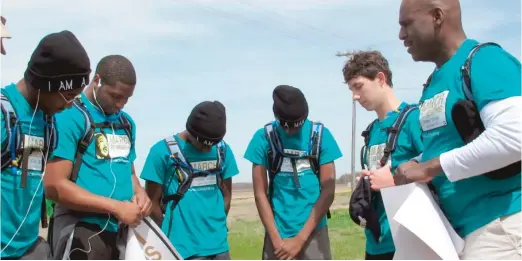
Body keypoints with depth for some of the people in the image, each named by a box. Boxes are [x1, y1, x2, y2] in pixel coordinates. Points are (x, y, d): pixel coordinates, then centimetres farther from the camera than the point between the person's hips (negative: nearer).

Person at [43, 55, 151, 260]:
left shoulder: (127, 123, 13)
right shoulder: (70, 117, -12)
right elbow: (54, 186, -18)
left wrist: (139, 192, 0)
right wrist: (116, 207, -17)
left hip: (120, 231, 8)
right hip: (82, 230, -7)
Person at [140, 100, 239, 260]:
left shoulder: (223, 150, 5)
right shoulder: (163, 151, -8)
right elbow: (153, 201, -3)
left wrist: (216, 226, 11)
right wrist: (170, 236, 2)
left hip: (218, 246, 5)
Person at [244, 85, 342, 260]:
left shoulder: (321, 135, -3)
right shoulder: (264, 138, -2)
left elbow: (328, 191, -4)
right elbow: (260, 193, -1)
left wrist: (300, 238, -7)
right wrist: (277, 240, -6)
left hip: (313, 233, 0)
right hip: (278, 234, 1)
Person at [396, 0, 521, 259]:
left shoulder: (484, 60, -13)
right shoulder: (434, 84, 13)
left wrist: (431, 167, -19)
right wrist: (395, 177, 6)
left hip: (499, 223, -8)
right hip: (458, 227, 9)